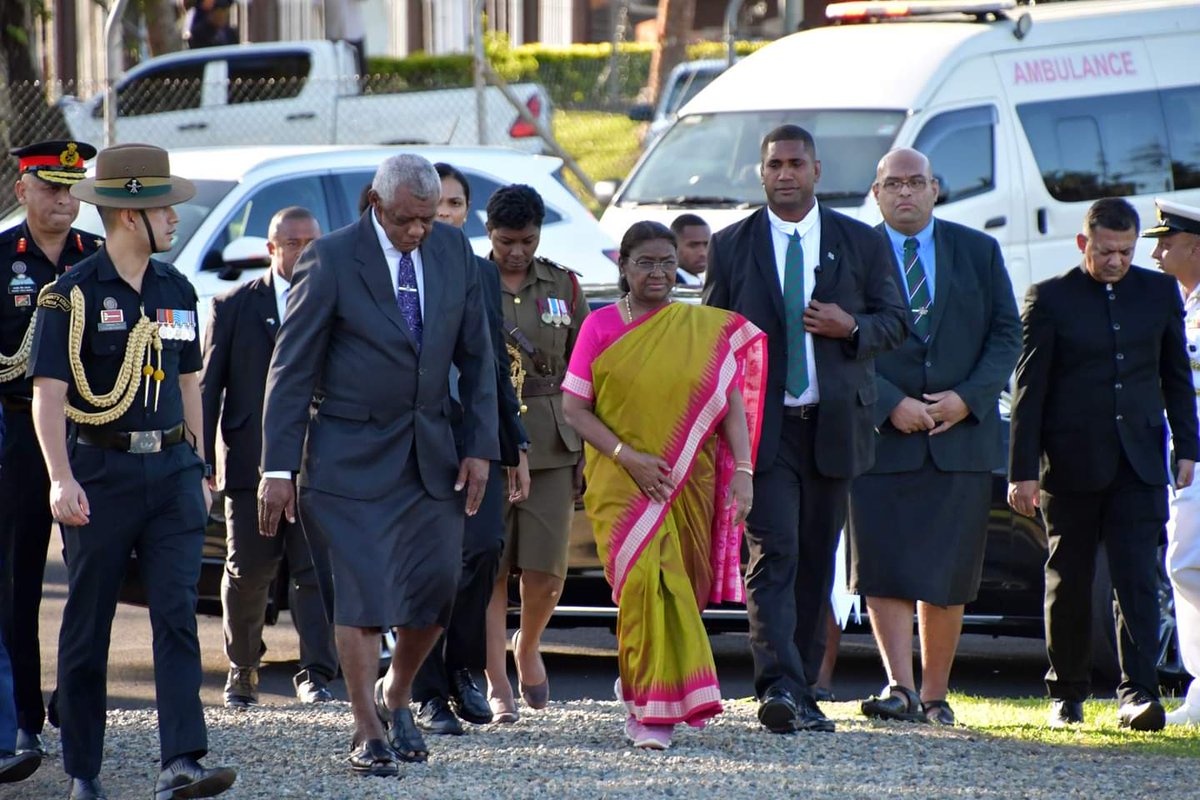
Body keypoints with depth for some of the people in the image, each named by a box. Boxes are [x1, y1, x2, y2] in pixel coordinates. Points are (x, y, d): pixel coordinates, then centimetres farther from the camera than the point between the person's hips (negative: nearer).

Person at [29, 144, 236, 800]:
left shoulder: (176, 290, 11)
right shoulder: (74, 293, -7)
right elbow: (48, 394, -11)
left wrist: (197, 468, 19)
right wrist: (62, 479, -21)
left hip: (170, 469, 4)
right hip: (100, 470, -4)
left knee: (177, 615, -8)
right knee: (87, 626, 4)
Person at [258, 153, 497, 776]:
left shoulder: (453, 251, 3)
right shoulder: (331, 259, -11)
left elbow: (476, 355, 11)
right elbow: (291, 368, -9)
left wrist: (480, 445, 4)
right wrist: (278, 468, -12)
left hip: (430, 453, 4)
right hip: (351, 455, -4)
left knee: (437, 585, 3)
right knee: (362, 591, -7)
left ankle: (396, 695, 28)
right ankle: (367, 734, 0)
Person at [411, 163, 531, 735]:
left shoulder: (484, 274, 15)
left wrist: (516, 446, 16)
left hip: (477, 435, 4)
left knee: (485, 548, -11)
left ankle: (463, 666, 10)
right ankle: (430, 695, 6)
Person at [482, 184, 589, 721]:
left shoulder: (563, 286, 11)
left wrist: (588, 441, 9)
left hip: (551, 445, 2)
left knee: (546, 570, -4)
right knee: (490, 568, -3)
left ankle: (528, 647, 25)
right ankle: (497, 686, 4)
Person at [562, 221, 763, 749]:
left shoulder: (708, 330, 6)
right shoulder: (601, 327, 2)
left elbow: (732, 405, 3)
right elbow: (574, 408, -1)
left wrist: (742, 469, -11)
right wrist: (628, 458, -13)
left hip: (689, 482, 2)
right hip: (622, 484, -2)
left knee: (681, 585, 5)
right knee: (646, 580, -15)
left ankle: (636, 684, 29)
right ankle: (652, 709, -8)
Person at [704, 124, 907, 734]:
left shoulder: (861, 243, 9)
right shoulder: (731, 246, 6)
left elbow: (895, 319, 11)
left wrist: (853, 328, -11)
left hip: (833, 425, 2)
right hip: (763, 426, -2)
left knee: (817, 563, 6)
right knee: (774, 555, -15)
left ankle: (801, 690, 14)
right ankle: (779, 687, -25)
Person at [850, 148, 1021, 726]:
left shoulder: (979, 252, 11)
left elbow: (1007, 335, 8)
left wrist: (967, 398, -6)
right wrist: (890, 403, -13)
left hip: (961, 435, 2)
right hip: (880, 436, -2)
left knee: (947, 575, 3)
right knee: (883, 569, -10)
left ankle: (934, 694, 11)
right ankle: (900, 686, -13)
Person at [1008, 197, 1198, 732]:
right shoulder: (1049, 298, 0)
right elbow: (1029, 390, -2)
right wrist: (1023, 471, -6)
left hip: (1138, 463, 1)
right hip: (1071, 464, -1)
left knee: (1137, 578, -9)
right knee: (1069, 582, 7)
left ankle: (1138, 693, -14)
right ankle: (1066, 694, 20)